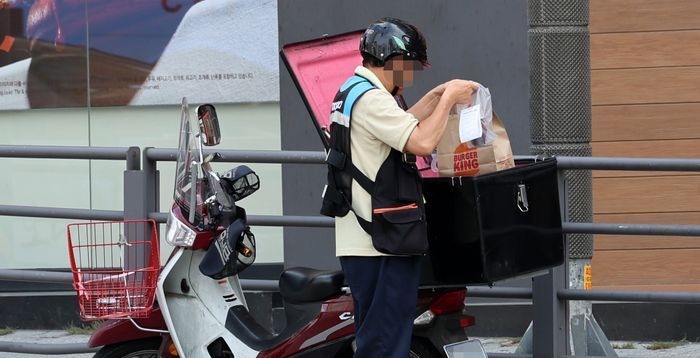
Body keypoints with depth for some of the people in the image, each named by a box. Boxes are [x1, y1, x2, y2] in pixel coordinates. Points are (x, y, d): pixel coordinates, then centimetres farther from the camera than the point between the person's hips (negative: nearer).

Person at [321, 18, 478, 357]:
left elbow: (399, 127, 32)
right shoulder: (370, 99, -17)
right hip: (381, 241, -11)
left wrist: (437, 96, 23)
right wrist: (448, 99, -10)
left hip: (361, 240, 11)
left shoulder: (352, 92, 17)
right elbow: (423, 142, -22)